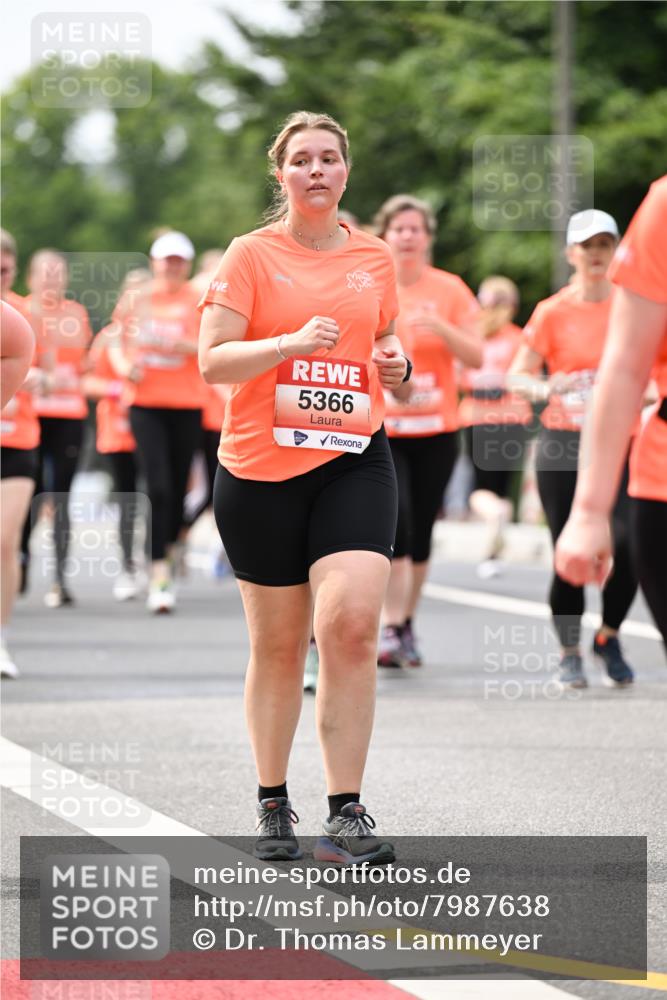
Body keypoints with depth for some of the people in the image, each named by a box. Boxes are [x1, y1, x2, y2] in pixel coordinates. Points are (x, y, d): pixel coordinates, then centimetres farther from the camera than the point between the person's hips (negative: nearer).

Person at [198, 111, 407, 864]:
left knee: (350, 623, -17)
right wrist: (293, 342, -24)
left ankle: (345, 814, -13)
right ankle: (272, 804, 24)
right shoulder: (251, 255, 0)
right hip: (259, 468, -2)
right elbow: (212, 360, -9)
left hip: (354, 462, 2)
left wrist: (394, 362, 1)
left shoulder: (373, 258, 10)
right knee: (277, 644, 6)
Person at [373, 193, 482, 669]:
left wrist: (439, 326, -17)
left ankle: (407, 623, 20)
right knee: (394, 522, -16)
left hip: (436, 430, 2)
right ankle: (390, 629, -14)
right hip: (380, 431, -2)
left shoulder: (449, 289, 3)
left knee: (421, 531, 5)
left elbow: (476, 357, -1)